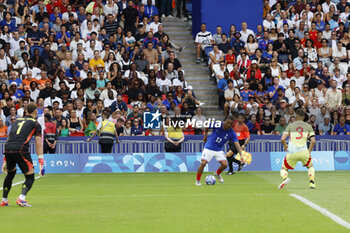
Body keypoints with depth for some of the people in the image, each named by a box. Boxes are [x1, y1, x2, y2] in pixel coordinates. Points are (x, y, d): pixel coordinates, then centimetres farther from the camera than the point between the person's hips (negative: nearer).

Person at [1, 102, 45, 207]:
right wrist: (41, 163, 3)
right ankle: (21, 198, -19)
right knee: (30, 177, 5)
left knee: (10, 173, 29)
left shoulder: (17, 121, 27)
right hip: (21, 150, -5)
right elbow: (38, 144, 4)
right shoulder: (35, 124, 12)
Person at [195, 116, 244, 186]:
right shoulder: (217, 125, -18)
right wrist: (205, 136, 11)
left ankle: (217, 174, 27)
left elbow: (237, 144, -20)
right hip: (209, 148, -3)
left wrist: (241, 155, -32)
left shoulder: (232, 133, -14)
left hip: (219, 150, 3)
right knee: (203, 163, -15)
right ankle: (198, 181, 3)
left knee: (225, 164, -7)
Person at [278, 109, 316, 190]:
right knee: (310, 166, 29)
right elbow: (313, 141, 1)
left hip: (292, 152, -1)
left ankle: (285, 178, -16)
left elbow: (282, 139, 0)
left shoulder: (290, 126, 9)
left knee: (284, 168, 17)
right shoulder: (308, 126, 11)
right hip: (303, 152, 1)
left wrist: (285, 146, 20)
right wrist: (309, 152, 11)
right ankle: (312, 181, 8)